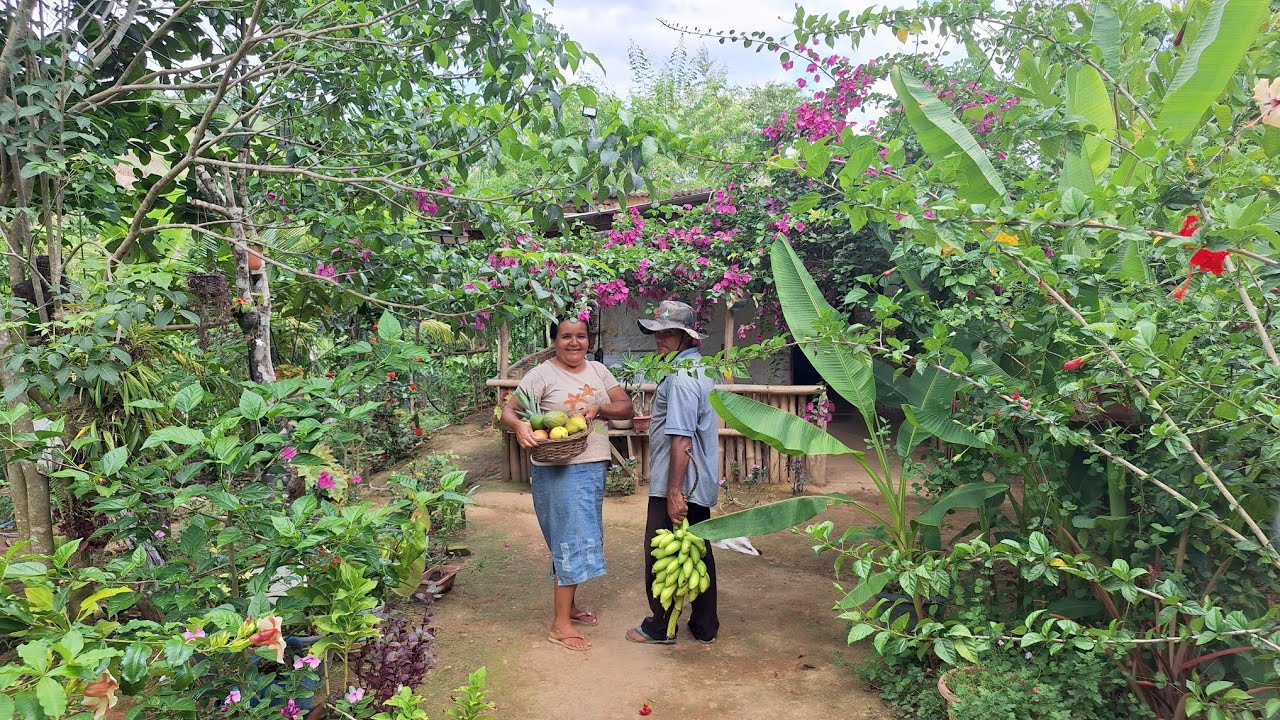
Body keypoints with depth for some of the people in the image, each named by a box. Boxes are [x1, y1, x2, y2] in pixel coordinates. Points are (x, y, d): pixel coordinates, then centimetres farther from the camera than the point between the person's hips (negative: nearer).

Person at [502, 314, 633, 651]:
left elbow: (627, 408, 5)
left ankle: (567, 604, 34)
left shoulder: (597, 370, 8)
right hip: (559, 471, -7)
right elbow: (508, 411, -15)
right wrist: (519, 426, -38)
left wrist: (599, 408, -15)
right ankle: (560, 624, 6)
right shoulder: (542, 375, -10)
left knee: (581, 539, 17)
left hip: (594, 468, 7)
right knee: (572, 541, -5)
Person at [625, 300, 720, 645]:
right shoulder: (703, 368, 10)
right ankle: (705, 626, 26)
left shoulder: (680, 378, -21)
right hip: (701, 486, 9)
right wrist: (659, 421, 32)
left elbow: (682, 440, -25)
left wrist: (674, 493, -24)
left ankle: (660, 627, 20)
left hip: (676, 487, -9)